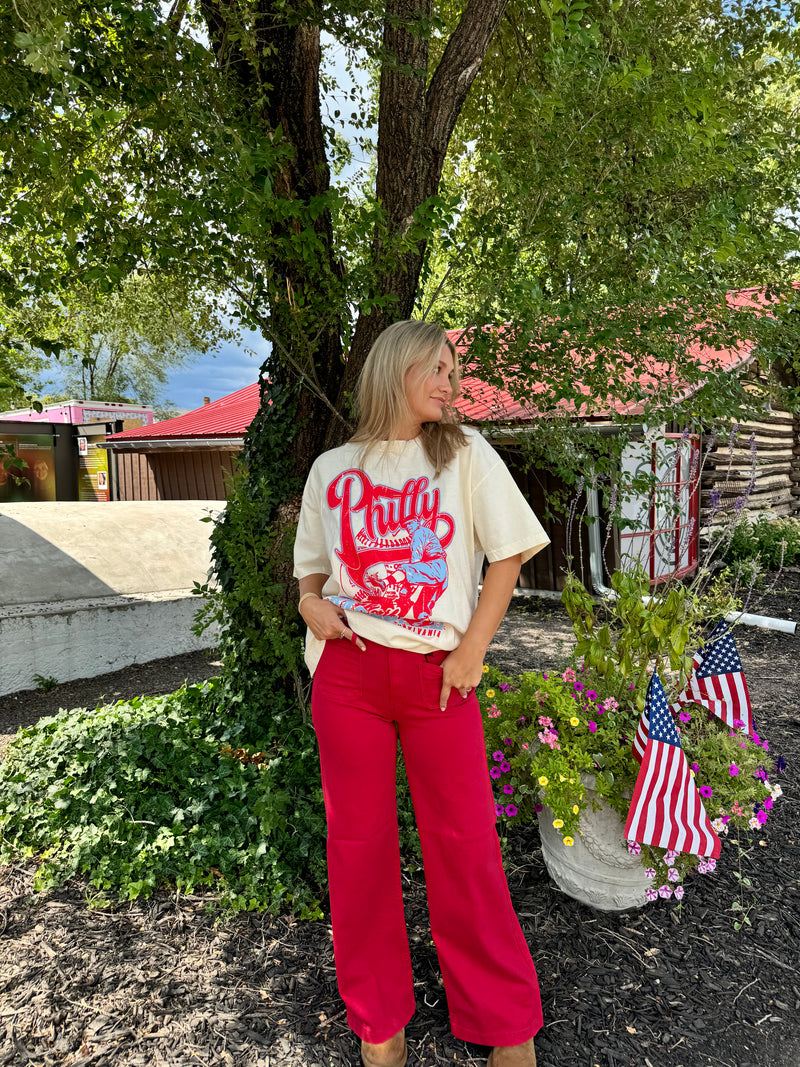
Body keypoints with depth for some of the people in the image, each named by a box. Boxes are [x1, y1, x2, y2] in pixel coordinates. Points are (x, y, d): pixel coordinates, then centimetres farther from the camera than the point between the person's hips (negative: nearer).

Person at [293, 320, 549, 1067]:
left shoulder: (465, 453, 4)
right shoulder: (332, 469, 8)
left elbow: (508, 554, 3)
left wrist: (473, 649, -4)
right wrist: (310, 604, -5)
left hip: (438, 673, -1)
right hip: (347, 670, 2)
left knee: (465, 843, 4)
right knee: (359, 841, 10)